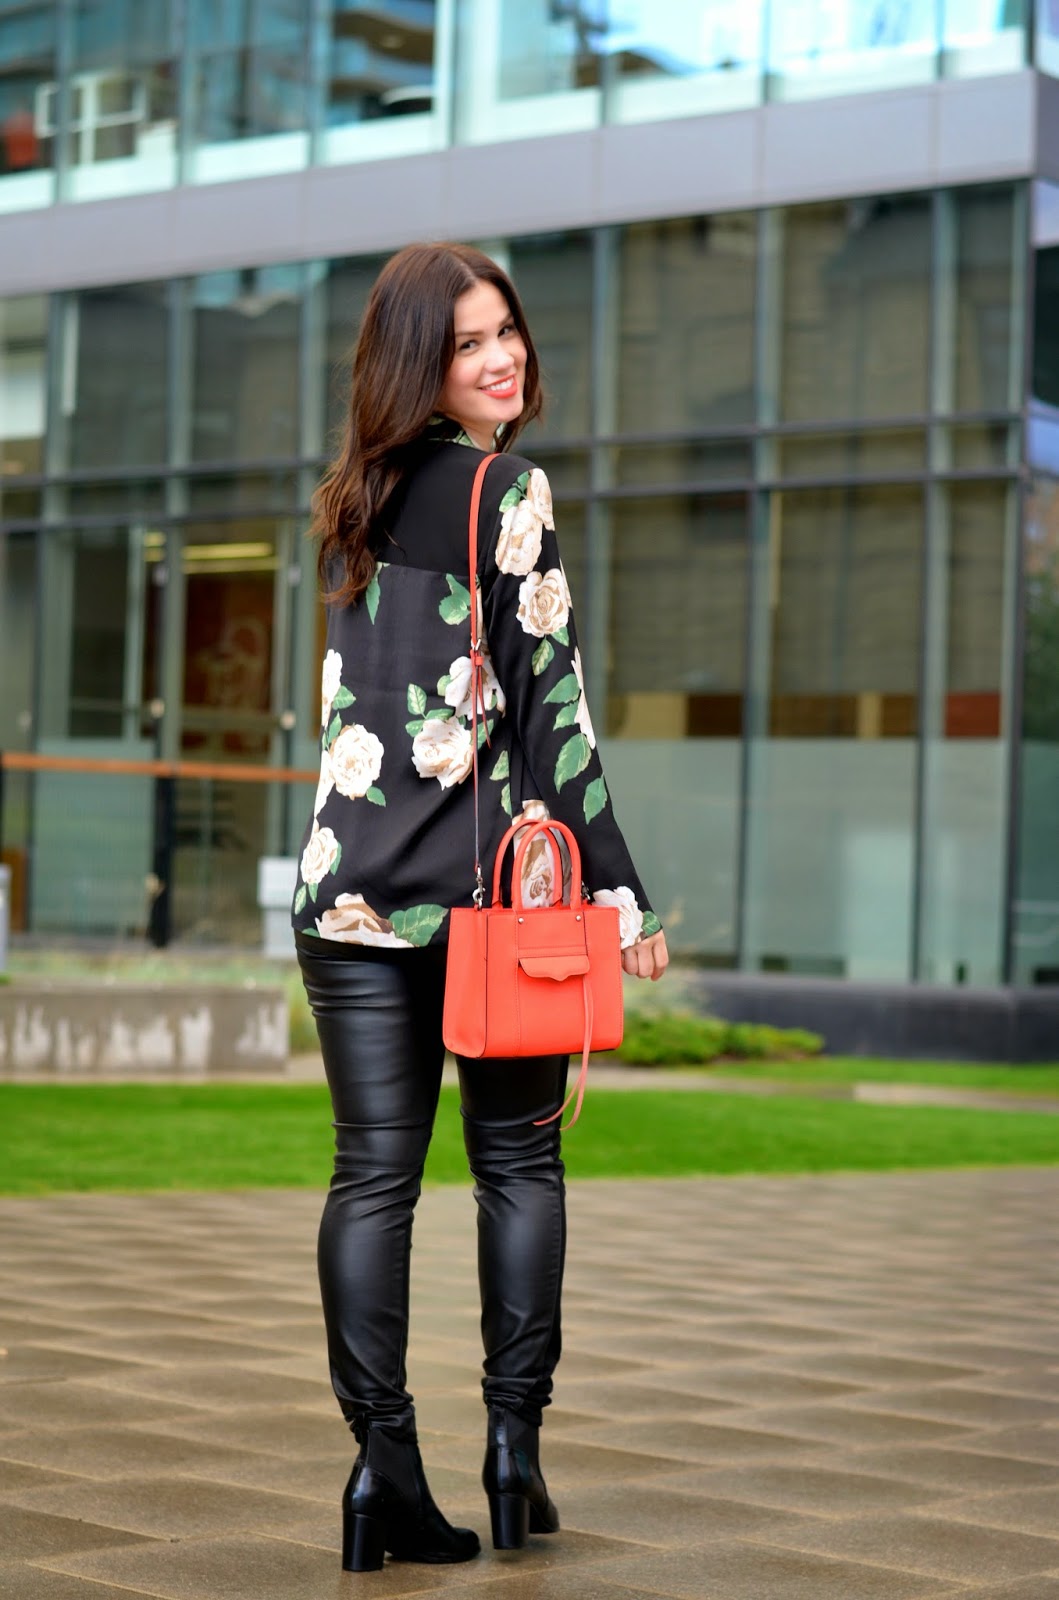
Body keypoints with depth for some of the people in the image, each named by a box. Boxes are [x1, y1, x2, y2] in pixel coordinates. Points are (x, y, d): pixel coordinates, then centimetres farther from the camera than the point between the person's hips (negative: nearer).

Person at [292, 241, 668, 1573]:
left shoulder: (360, 499, 12)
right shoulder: (511, 490, -7)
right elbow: (549, 704, -11)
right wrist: (621, 893, -9)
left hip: (350, 880, 4)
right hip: (489, 874, -4)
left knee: (373, 1169, 2)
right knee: (518, 1160, 9)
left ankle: (382, 1460, -1)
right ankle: (511, 1444, 8)